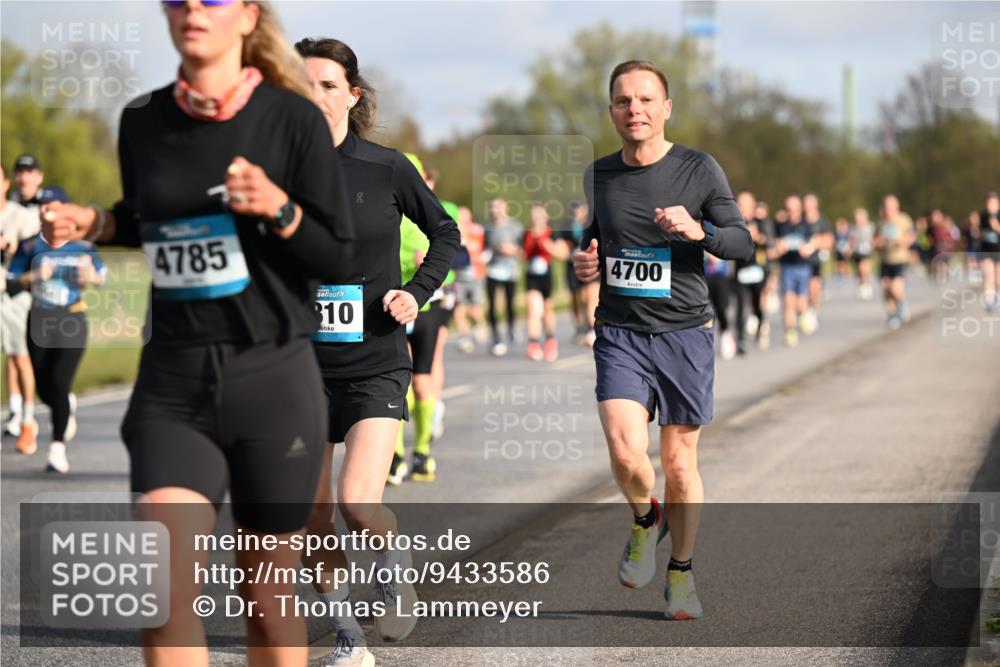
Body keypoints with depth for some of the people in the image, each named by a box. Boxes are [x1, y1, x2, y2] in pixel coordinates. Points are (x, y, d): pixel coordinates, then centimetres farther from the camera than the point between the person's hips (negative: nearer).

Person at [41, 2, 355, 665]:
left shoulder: (292, 118, -6)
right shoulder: (142, 121, 5)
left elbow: (338, 259, -3)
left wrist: (277, 208, -20)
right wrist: (94, 223, 4)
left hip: (273, 382, -2)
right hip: (172, 386, 2)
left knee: (267, 591, 10)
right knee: (164, 592, -16)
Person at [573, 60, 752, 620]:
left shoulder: (698, 169, -3)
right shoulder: (597, 176, 7)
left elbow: (744, 244, -2)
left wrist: (699, 231, -22)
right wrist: (583, 265, 0)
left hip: (685, 331, -1)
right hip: (620, 332, 1)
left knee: (679, 460, 4)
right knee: (626, 453, -17)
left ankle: (681, 573, 23)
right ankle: (645, 519, 16)